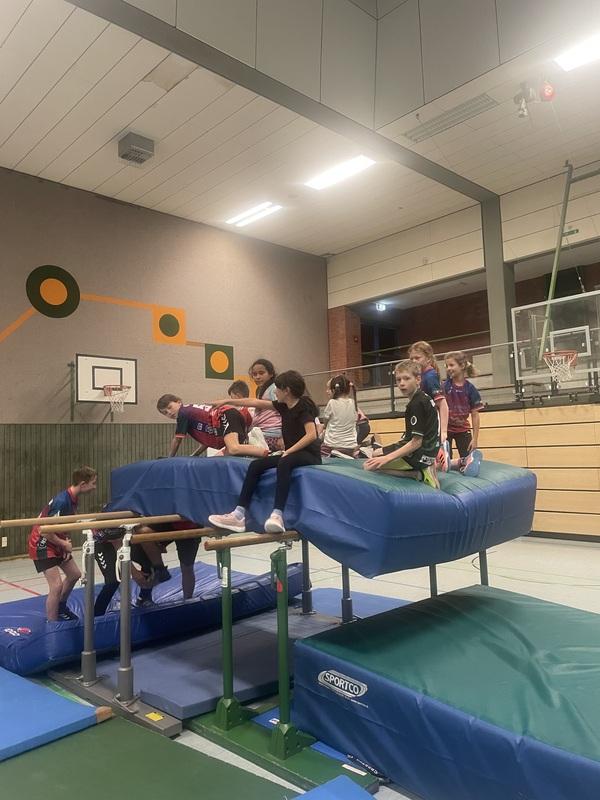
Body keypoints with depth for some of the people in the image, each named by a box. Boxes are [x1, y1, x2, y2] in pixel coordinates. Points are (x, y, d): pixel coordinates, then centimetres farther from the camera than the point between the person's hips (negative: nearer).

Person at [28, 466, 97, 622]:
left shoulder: (73, 498, -2)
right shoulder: (62, 501, -30)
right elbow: (44, 531, -29)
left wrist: (66, 542, -4)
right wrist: (64, 544, -15)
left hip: (56, 543, 9)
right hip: (42, 545, -9)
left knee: (74, 574, 17)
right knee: (56, 585, -13)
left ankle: (61, 608, 38)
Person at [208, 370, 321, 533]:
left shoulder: (303, 406, -12)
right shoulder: (284, 406, 10)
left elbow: (312, 435, -23)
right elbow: (256, 403, 17)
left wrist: (289, 451, -22)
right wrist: (226, 401, 23)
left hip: (309, 455, -8)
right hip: (292, 454, 8)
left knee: (284, 463, -38)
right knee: (255, 465, -8)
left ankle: (277, 514, -45)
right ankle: (239, 515, -13)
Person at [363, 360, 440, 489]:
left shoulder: (416, 404, -21)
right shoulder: (424, 397, 8)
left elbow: (416, 442, -24)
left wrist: (387, 458, -25)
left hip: (419, 455, -10)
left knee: (369, 466, -11)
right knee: (375, 454, 24)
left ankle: (419, 474, -10)